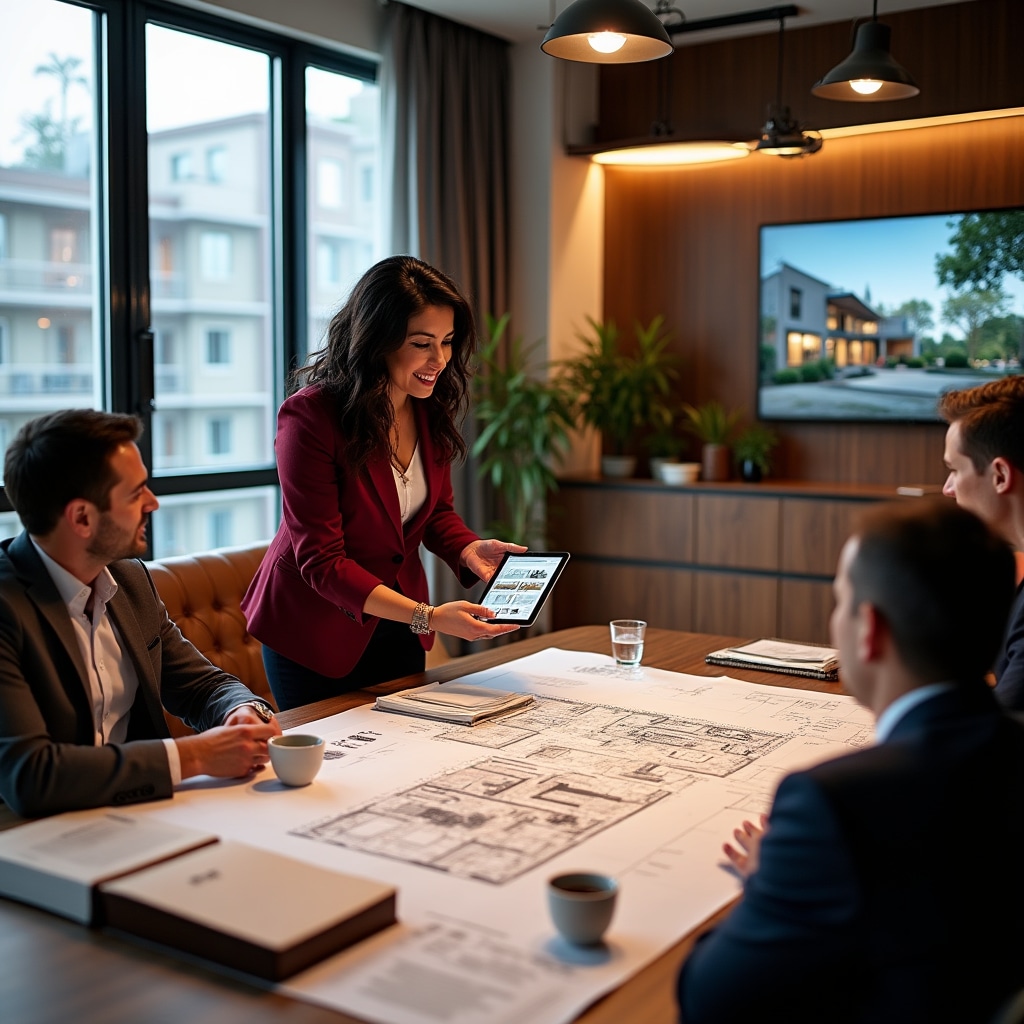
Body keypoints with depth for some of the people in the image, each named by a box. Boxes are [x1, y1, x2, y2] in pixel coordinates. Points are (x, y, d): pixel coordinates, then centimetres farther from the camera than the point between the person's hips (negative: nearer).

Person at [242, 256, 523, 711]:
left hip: (397, 625, 6)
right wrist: (426, 617, -34)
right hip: (316, 630, -6)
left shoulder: (431, 409, -6)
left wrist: (470, 550, -15)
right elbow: (321, 560, -27)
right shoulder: (310, 416, -26)